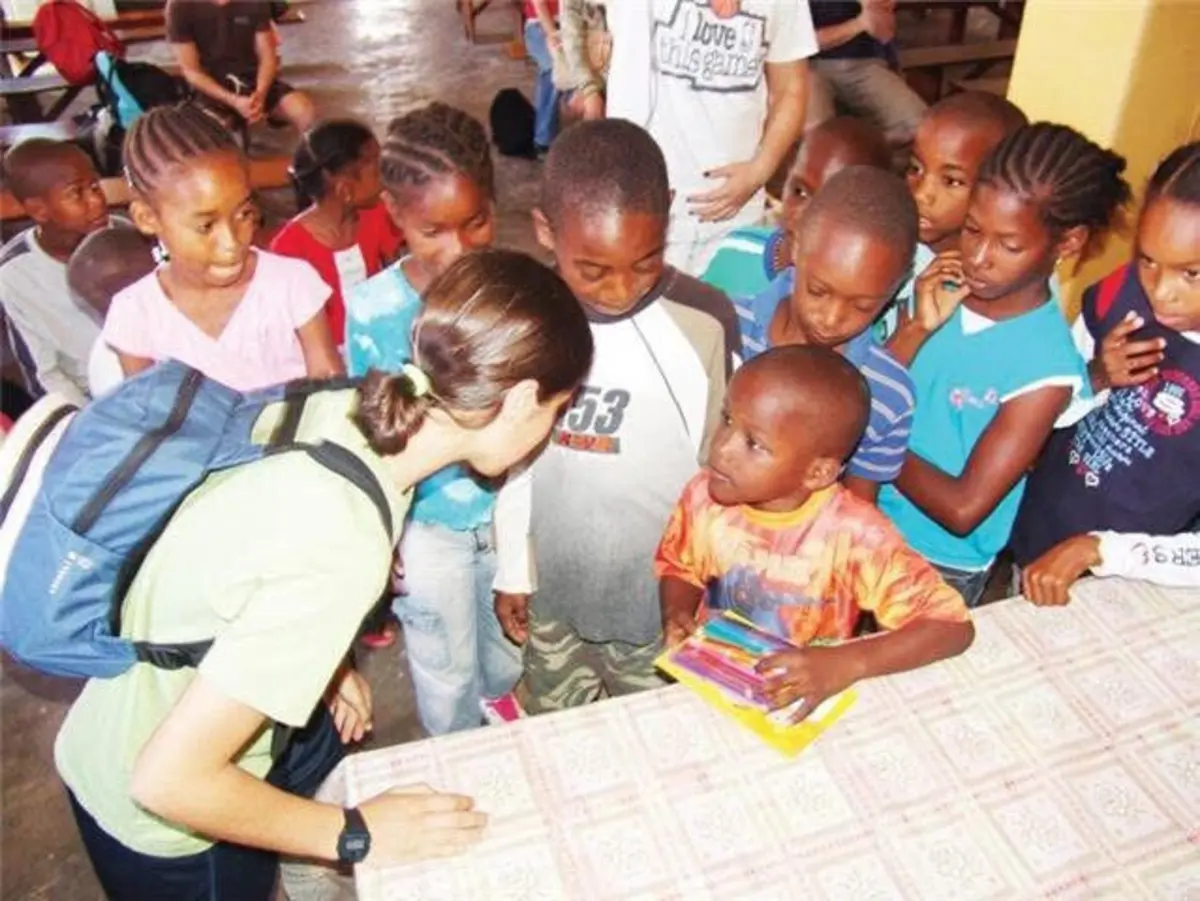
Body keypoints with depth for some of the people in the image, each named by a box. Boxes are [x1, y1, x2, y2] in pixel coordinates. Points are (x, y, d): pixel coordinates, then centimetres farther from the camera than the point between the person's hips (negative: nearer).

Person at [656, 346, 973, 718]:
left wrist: (845, 664, -31)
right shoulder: (705, 496, -12)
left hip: (803, 699, -1)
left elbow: (953, 625, -20)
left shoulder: (852, 533, -22)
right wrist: (677, 615, -13)